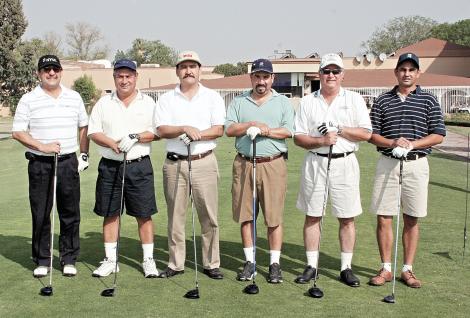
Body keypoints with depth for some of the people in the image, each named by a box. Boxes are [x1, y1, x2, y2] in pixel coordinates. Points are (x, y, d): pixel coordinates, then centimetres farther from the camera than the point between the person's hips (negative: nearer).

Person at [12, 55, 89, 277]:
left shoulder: (74, 98, 10)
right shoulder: (29, 100, 1)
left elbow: (84, 126, 17)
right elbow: (18, 132, -2)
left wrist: (84, 155, 10)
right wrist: (42, 146, -14)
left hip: (68, 161, 2)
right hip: (39, 164, -2)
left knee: (70, 213, 4)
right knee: (40, 213, 3)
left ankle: (69, 259, 15)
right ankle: (42, 261, 14)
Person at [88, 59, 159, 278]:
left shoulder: (148, 103, 5)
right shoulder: (103, 103, 9)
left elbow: (157, 132, 0)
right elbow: (93, 132, 4)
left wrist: (136, 138, -16)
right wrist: (112, 144, -13)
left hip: (139, 166, -1)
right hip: (110, 166, 2)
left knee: (144, 214, 1)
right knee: (110, 214, 7)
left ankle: (148, 260, 11)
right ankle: (110, 259, 17)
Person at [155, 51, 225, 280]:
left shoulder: (212, 97, 7)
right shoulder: (167, 99, 9)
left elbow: (218, 130, -3)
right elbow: (162, 130, -3)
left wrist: (197, 134, -16)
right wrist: (185, 129, -19)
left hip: (204, 162, -1)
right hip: (174, 163, 1)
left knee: (209, 215, 0)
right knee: (175, 215, 6)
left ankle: (211, 263, 10)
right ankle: (176, 264, 15)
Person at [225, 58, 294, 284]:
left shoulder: (283, 102, 10)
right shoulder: (238, 102, 13)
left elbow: (289, 130, -3)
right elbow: (229, 129, 1)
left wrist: (267, 131, -15)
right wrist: (251, 125, -11)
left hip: (273, 164, -2)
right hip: (244, 163, 2)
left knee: (274, 217, -1)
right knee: (245, 215, 5)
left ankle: (275, 264, 9)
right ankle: (250, 262, 15)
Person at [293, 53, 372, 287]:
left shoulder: (354, 99, 6)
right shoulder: (308, 102, 8)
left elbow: (366, 133, 0)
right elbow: (298, 137, 3)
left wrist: (339, 130, -11)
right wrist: (321, 141, -13)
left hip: (345, 163, -1)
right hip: (315, 162, 1)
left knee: (347, 218, 2)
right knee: (312, 216, 4)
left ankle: (346, 268, 13)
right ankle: (312, 266, 14)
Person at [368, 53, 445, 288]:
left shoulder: (429, 101, 4)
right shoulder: (383, 101, 7)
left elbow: (438, 135, 0)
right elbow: (371, 134, 5)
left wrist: (412, 144, -15)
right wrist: (392, 142, -13)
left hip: (416, 165, -1)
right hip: (387, 163, 1)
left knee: (411, 220, 6)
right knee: (383, 218, 0)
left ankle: (407, 269, 16)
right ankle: (386, 269, 11)